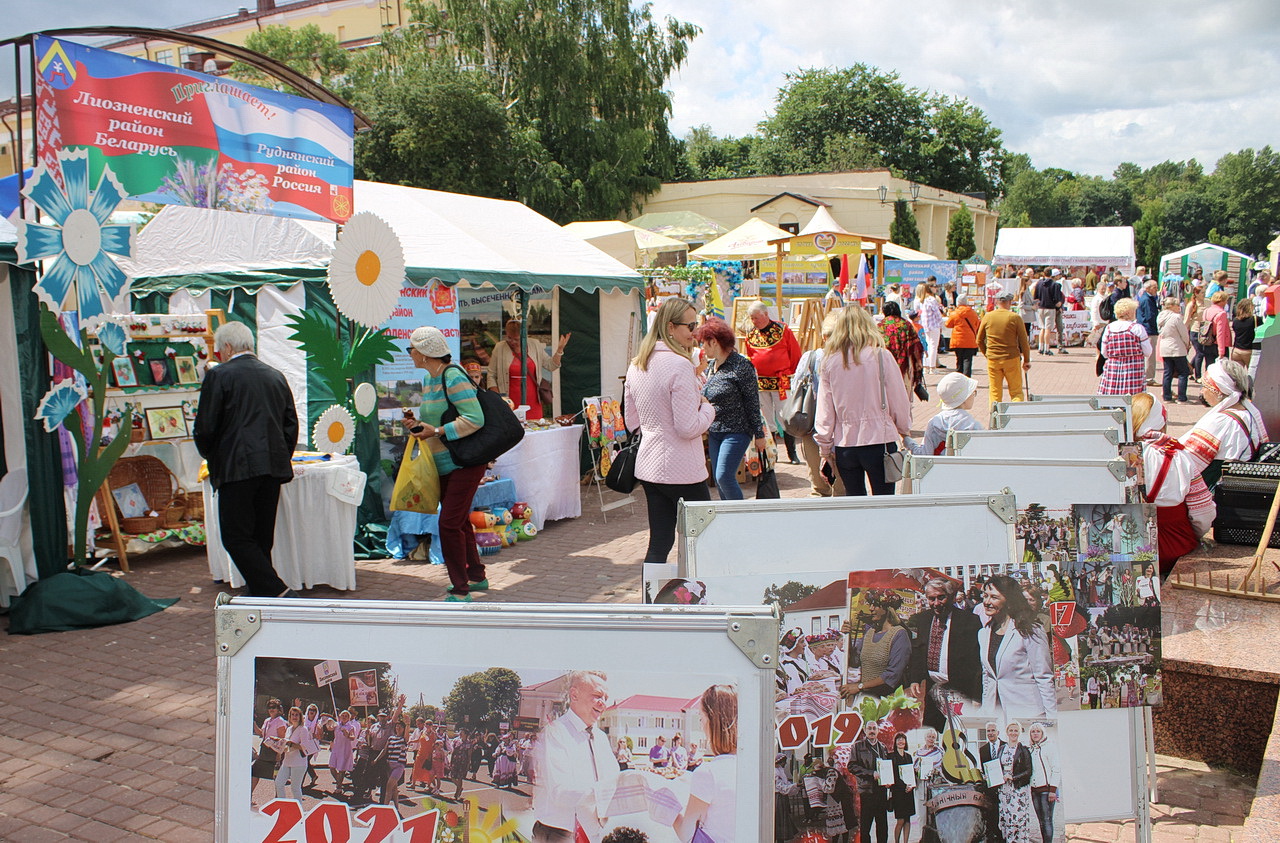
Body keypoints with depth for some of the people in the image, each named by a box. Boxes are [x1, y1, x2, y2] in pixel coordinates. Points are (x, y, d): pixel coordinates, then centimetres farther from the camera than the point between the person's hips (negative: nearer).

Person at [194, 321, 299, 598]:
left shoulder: (218, 376, -3)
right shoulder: (275, 376, 14)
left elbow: (205, 428, -4)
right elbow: (291, 425, 16)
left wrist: (212, 458, 13)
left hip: (238, 468, -7)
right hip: (274, 467, 7)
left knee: (236, 537, -2)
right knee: (262, 538, 13)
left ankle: (279, 593, -12)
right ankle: (260, 597, 17)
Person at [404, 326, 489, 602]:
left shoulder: (454, 378, -18)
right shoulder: (428, 379, 12)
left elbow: (475, 419, -25)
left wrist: (436, 432, -23)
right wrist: (418, 422, 2)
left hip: (464, 463, -10)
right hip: (442, 464, 10)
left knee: (450, 523, -10)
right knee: (460, 520, 18)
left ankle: (460, 591, -2)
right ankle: (476, 576, 33)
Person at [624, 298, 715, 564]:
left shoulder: (637, 365, 9)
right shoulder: (680, 365, -16)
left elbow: (631, 421, 17)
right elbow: (689, 427, -18)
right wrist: (708, 408, -1)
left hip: (648, 466, 8)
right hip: (681, 470, -8)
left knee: (659, 542, 11)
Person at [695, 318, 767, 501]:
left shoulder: (741, 366, -14)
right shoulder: (711, 366, 9)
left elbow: (753, 403, -12)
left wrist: (759, 434, -11)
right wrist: (706, 426, 15)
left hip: (736, 432, -8)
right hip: (714, 432, 8)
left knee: (724, 477, -14)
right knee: (718, 479, 9)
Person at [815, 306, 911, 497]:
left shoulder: (830, 361, 0)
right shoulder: (881, 356, -6)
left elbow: (824, 409, 2)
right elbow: (899, 400, 1)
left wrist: (824, 448, 11)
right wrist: (904, 428, 19)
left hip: (844, 444, 2)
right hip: (879, 441, -2)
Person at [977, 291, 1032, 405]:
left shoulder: (987, 317, 0)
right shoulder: (1015, 317, -7)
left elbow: (979, 340, 8)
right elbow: (1024, 342, -4)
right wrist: (1027, 360, 7)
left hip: (992, 360, 2)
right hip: (1012, 359, -2)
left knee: (995, 393, 10)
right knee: (1016, 392, 8)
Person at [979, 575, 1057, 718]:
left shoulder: (1030, 632, -8)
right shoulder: (983, 634, 11)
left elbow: (1045, 679, -7)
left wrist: (1051, 719, -9)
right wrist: (984, 711, 15)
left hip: (1027, 712, -5)